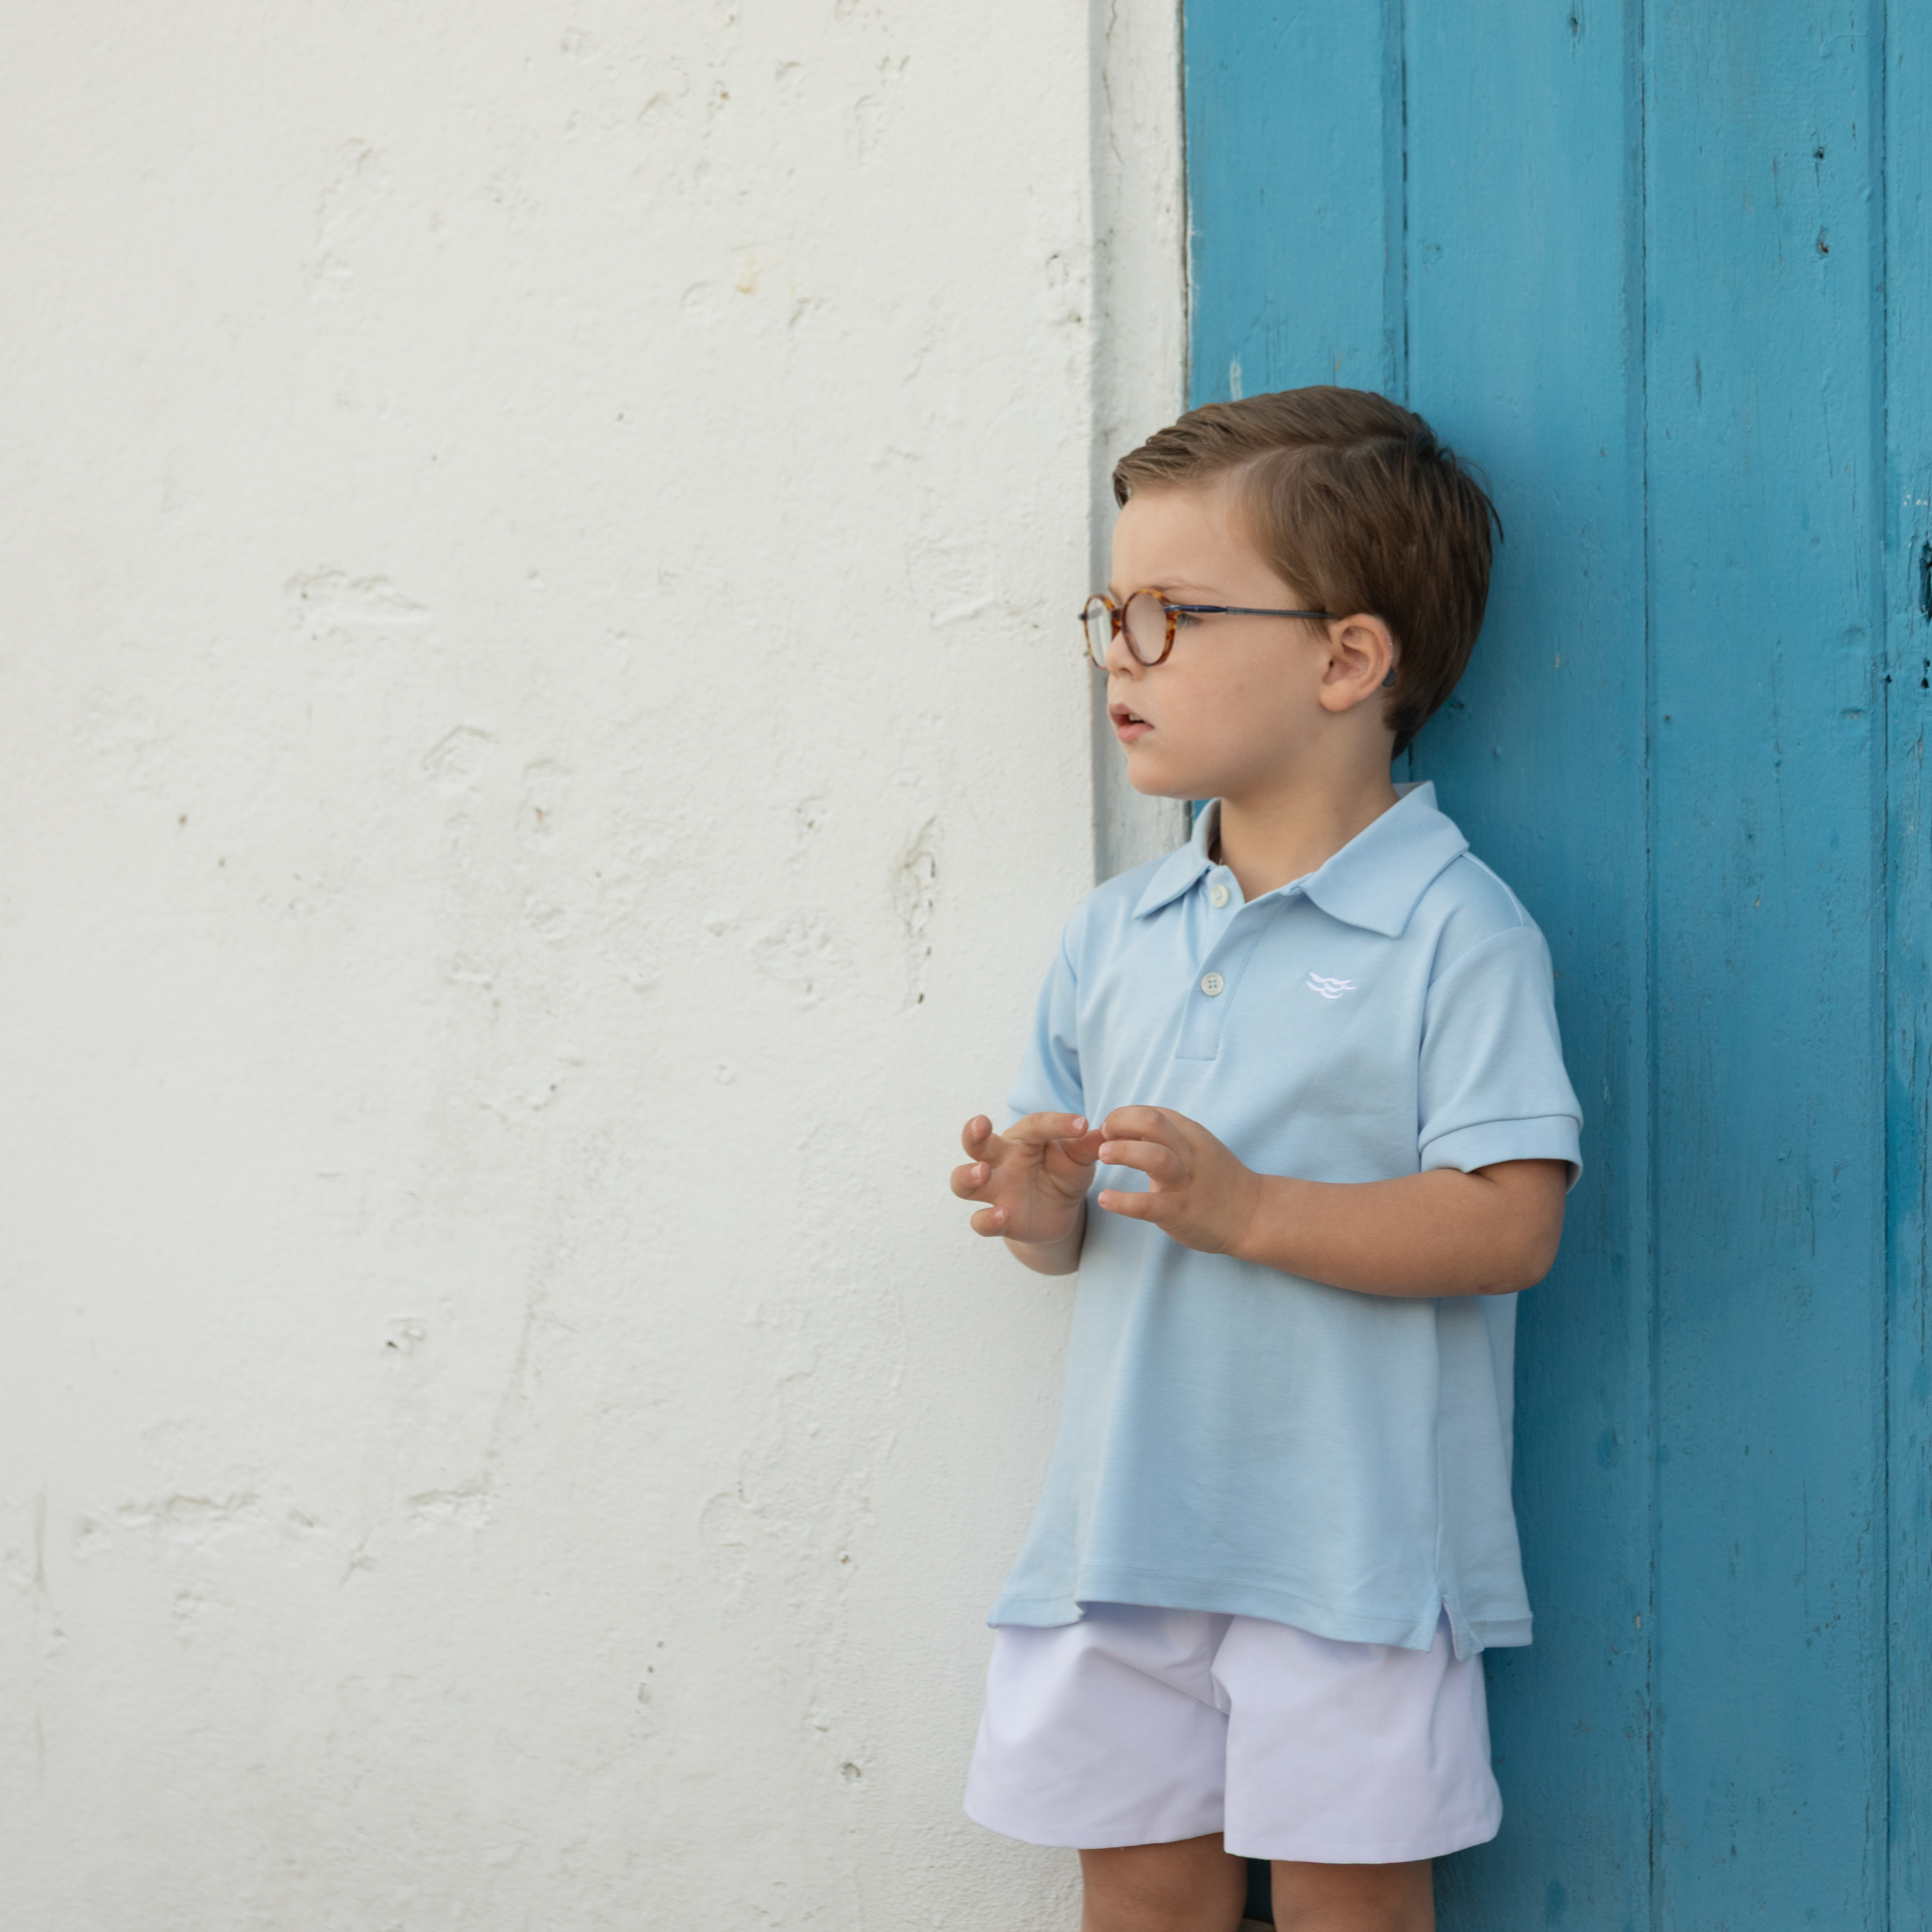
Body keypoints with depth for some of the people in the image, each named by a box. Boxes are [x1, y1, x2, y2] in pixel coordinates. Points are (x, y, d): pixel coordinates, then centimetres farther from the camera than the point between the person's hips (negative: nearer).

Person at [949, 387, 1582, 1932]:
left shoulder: (1455, 933, -9)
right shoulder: (1114, 937, 10)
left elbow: (1509, 1224, -17)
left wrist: (1246, 1209, -24)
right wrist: (1045, 1206, -9)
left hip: (1354, 1548, -5)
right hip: (1126, 1525, 6)